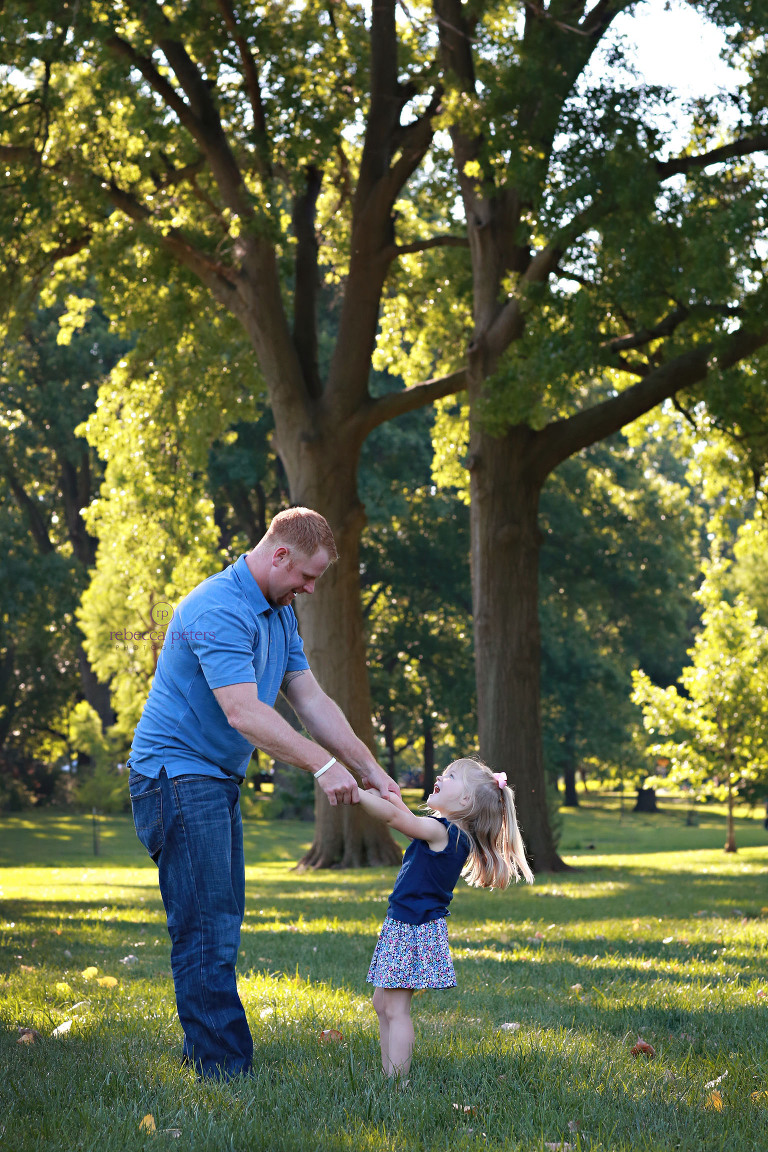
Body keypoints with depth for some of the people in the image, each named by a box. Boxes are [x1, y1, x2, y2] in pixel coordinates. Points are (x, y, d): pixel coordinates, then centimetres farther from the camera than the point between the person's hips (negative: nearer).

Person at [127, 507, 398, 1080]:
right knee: (207, 929, -11)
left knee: (222, 926, 14)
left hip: (217, 779, 10)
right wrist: (324, 765, -31)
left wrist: (371, 771, 5)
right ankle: (225, 1070, -10)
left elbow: (313, 700, 11)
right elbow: (244, 712, -29)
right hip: (178, 772, -10)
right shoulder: (219, 610, -22)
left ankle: (204, 1050, 22)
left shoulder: (280, 614, 12)